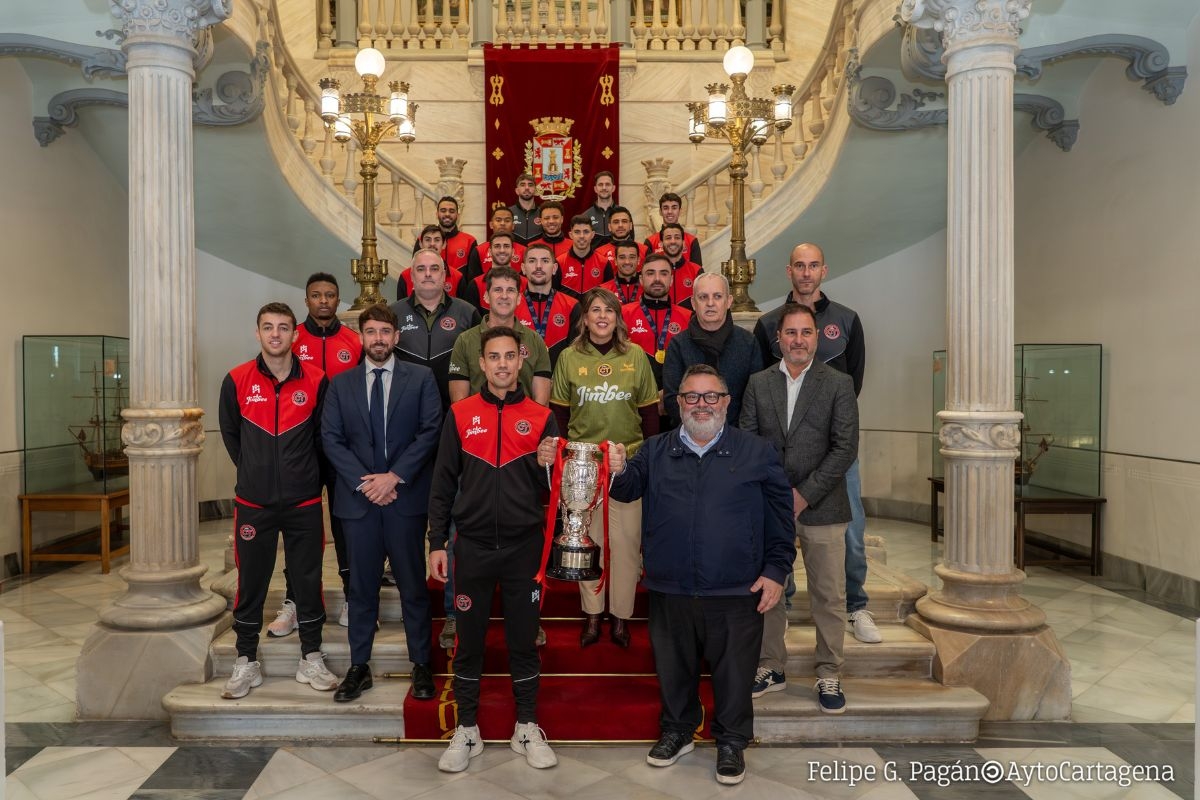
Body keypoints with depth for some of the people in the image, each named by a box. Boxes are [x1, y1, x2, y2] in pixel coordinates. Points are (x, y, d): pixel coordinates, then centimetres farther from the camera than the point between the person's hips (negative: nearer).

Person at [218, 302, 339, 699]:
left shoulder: (315, 381, -3)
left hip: (304, 502, 0)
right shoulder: (237, 380, -2)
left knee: (308, 580, 8)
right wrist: (254, 472, 11)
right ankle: (246, 663, 24)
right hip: (253, 503, 0)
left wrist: (305, 475, 8)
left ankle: (311, 659, 22)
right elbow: (230, 434, 11)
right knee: (250, 583, 9)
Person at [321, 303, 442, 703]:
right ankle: (359, 667, 21)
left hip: (406, 495, -2)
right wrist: (363, 481, -9)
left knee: (413, 585, 6)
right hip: (358, 498, 2)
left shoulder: (421, 377, 2)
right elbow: (331, 438, 3)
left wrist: (395, 476, -12)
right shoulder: (341, 383, 9)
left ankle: (421, 665, 18)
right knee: (361, 586, 9)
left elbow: (431, 430, -5)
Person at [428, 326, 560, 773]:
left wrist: (547, 467, -18)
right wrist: (437, 543, 0)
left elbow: (551, 489, 3)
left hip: (524, 547, 0)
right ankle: (467, 730, 25)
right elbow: (443, 484, 4)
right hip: (473, 546, 0)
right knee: (470, 640, 9)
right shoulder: (460, 415, 2)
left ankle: (527, 729, 25)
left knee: (523, 639, 10)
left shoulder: (541, 418, 2)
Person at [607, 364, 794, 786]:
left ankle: (731, 742, 32)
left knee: (733, 671, 11)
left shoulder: (757, 453, 1)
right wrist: (620, 472, -26)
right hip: (670, 590, 2)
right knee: (674, 667, 17)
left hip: (736, 593, -2)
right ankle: (677, 731, 40)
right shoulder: (655, 451, 7)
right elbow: (630, 489, -4)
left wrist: (776, 570, -3)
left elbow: (779, 517, 1)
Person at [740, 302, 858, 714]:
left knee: (829, 595, 5)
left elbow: (845, 448, -6)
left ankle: (829, 676, 21)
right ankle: (770, 667, 26)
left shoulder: (839, 384, -1)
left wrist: (803, 495, -12)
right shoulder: (758, 383, 6)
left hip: (821, 507, -2)